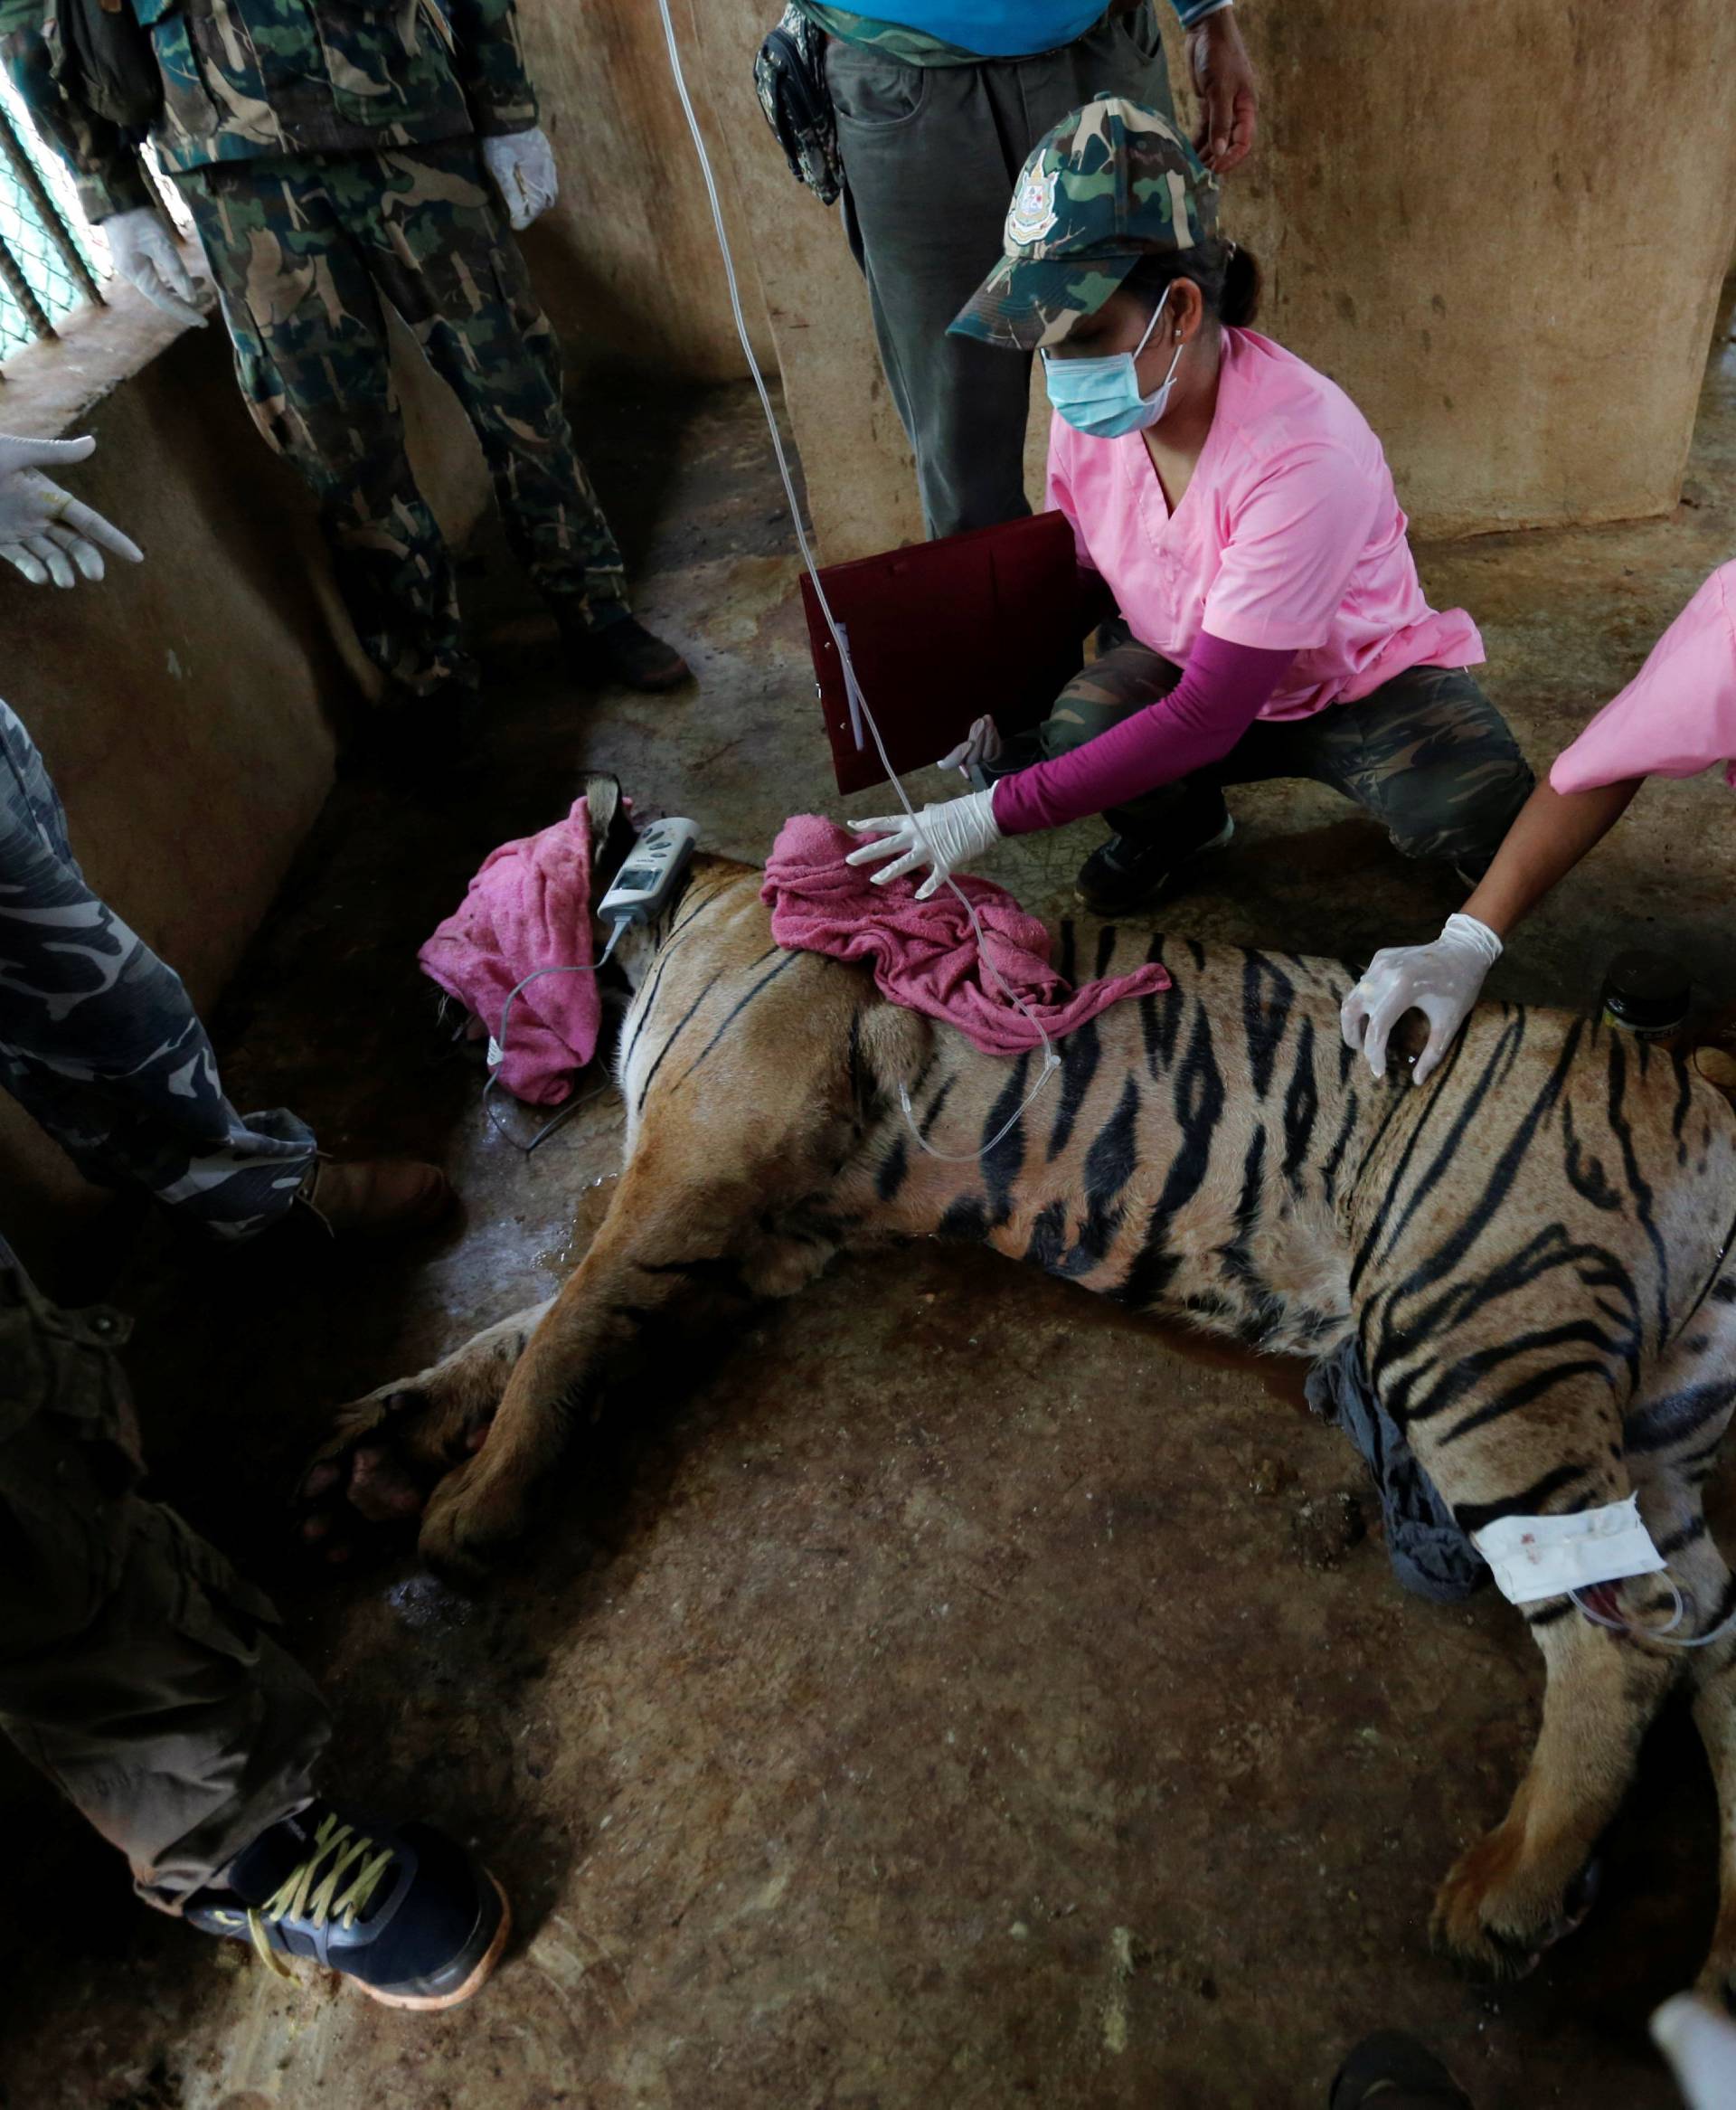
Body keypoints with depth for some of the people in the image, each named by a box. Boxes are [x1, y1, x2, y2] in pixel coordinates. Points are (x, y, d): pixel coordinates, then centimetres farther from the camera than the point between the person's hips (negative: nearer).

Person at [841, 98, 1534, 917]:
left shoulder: (1303, 453, -34)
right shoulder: (1089, 414, -14)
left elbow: (1207, 719, -35)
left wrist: (993, 814, -38)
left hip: (1361, 683, -4)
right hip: (1193, 665, 4)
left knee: (1477, 806, -34)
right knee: (1077, 724, -29)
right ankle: (1180, 822, 6)